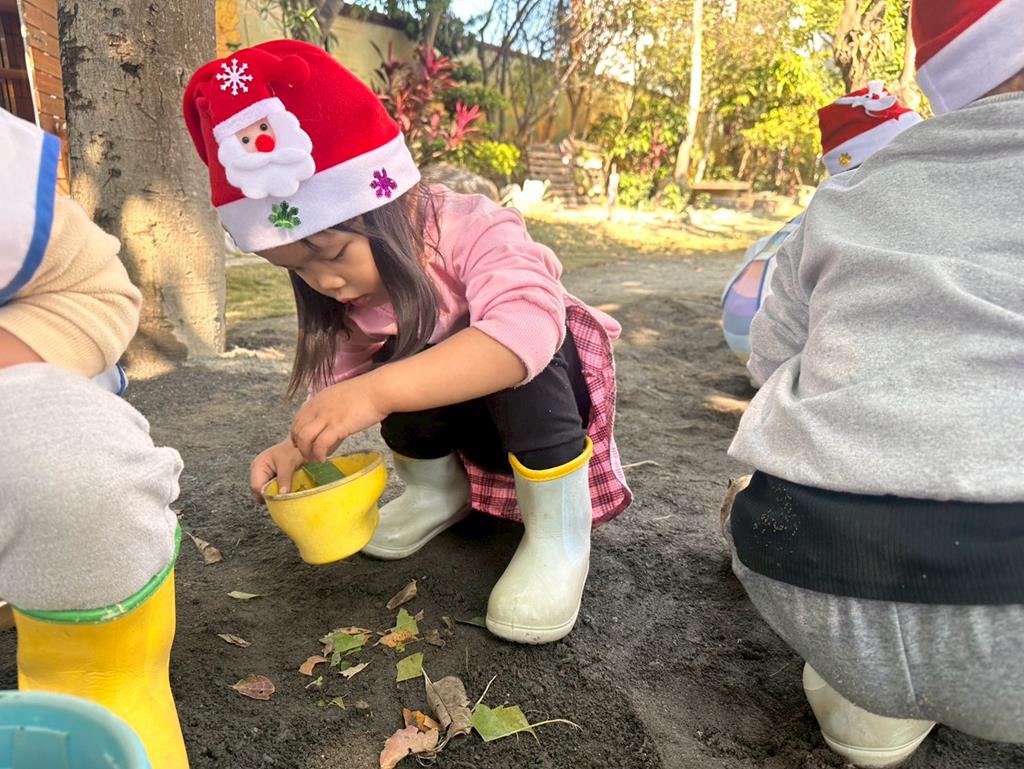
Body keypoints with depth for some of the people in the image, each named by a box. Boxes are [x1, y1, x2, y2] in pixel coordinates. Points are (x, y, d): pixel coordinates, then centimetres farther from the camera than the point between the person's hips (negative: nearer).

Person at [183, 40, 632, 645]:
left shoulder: (473, 229, -33)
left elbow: (526, 329, -51)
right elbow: (340, 380, -8)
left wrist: (377, 391, -58)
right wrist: (300, 446, -27)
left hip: (550, 393, -5)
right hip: (458, 421, 6)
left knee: (492, 362, -36)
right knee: (402, 365, -25)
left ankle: (561, 529, -19)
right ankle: (437, 490, 3)